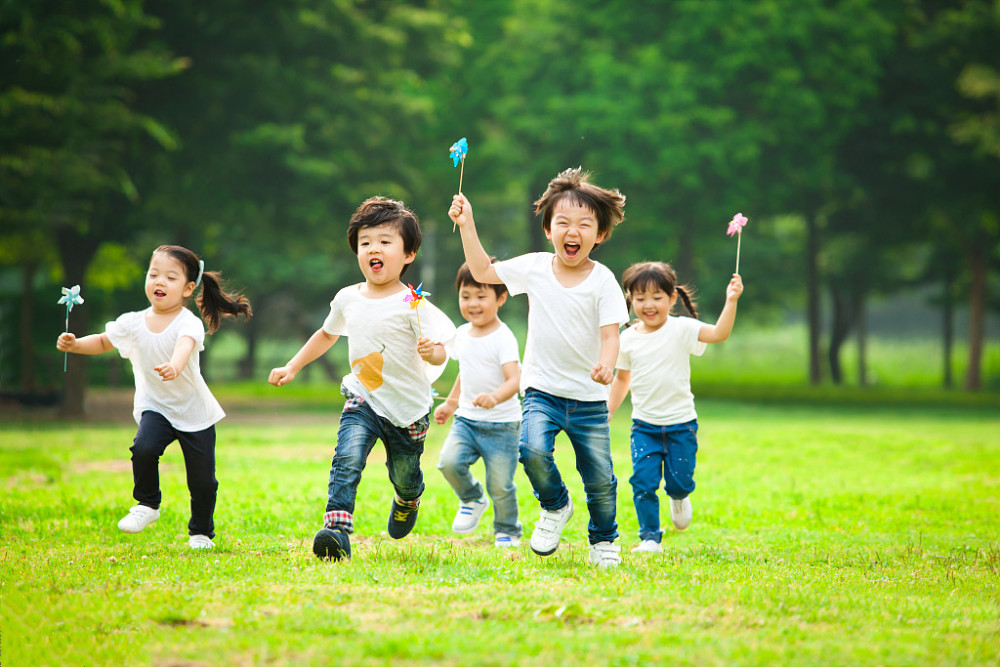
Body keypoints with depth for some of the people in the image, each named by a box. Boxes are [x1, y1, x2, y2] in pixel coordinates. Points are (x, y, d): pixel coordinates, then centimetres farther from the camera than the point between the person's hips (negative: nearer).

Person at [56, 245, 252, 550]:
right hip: (155, 408, 3)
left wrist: (175, 367, -65)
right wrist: (75, 344, -5)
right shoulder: (133, 323, -4)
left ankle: (201, 532, 28)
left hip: (195, 412, -3)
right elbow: (103, 341, 14)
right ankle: (147, 504, -2)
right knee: (143, 448, -27)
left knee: (202, 481, 2)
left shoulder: (189, 323, -20)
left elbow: (185, 345, -43)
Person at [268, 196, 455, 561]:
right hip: (363, 399, 2)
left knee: (404, 475, 16)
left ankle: (407, 502, 52)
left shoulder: (413, 305, -15)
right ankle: (336, 530, -32)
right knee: (347, 457, -24)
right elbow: (327, 334, 21)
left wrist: (431, 351, -40)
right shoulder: (347, 299, 0)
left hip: (408, 407, -2)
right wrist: (292, 367, 19)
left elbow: (440, 354, -17)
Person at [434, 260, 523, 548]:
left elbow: (514, 379, -25)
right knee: (449, 462, -18)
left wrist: (495, 397, -44)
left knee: (500, 485, -2)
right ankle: (472, 499, 11)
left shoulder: (503, 338, -14)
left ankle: (507, 532, 24)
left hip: (501, 424, -5)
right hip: (466, 419, 5)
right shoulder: (463, 333, 8)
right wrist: (451, 402, 31)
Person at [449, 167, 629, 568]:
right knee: (533, 449, -26)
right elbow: (483, 271, 12)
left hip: (588, 396, -1)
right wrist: (467, 225, 5)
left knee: (600, 477, 2)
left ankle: (603, 539, 30)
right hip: (542, 389, 1)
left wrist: (606, 365, -33)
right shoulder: (535, 267, 1)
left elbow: (610, 335, -12)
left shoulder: (602, 280, -7)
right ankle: (555, 506, 4)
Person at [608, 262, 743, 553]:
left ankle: (679, 497, 38)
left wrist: (731, 302, -34)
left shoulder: (681, 329, -8)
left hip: (681, 423, -2)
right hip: (644, 425, 2)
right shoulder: (628, 339, 2)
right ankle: (650, 537, 1)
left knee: (679, 482, 1)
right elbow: (622, 378, 16)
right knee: (643, 480, -10)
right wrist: (607, 412, 14)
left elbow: (718, 333, -23)